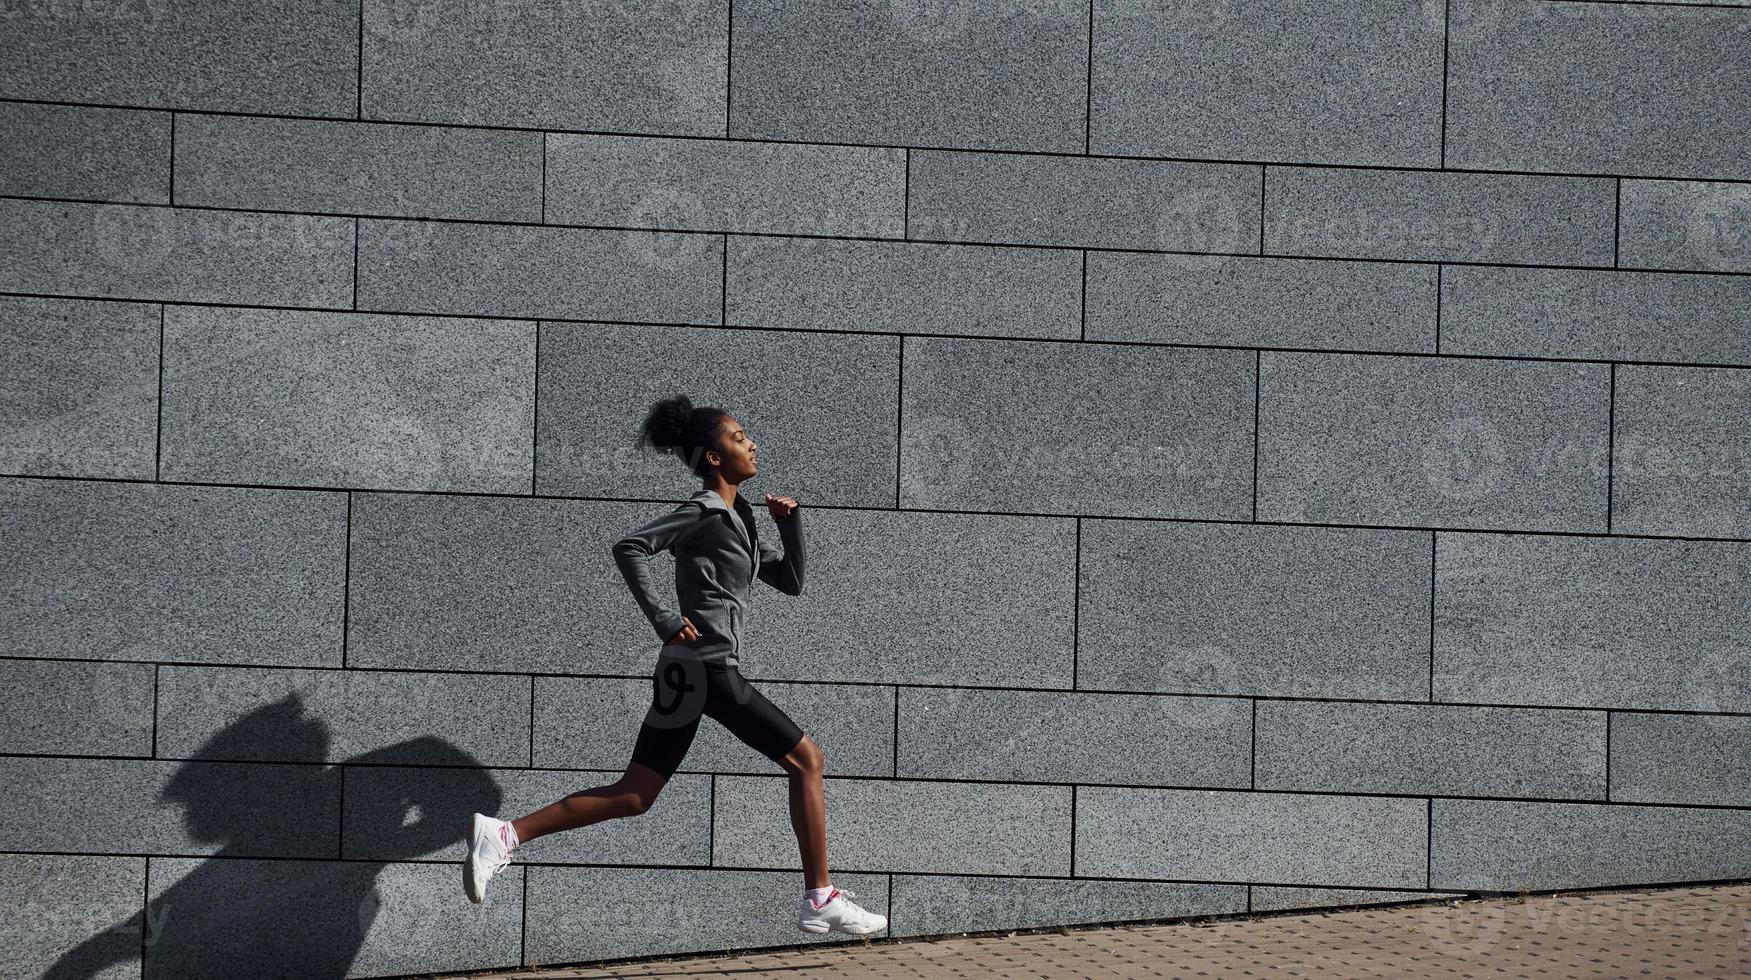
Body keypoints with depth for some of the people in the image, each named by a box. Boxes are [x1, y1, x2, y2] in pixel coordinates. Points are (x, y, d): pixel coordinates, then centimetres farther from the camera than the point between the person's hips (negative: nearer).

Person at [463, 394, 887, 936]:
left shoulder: (737, 520, 21)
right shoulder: (705, 511, -7)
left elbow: (791, 581, 26)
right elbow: (630, 547, -16)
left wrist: (790, 522, 11)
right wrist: (665, 622, -20)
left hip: (686, 670, 9)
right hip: (708, 667, -9)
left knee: (633, 795, 5)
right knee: (805, 758, 0)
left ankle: (503, 834, -4)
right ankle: (820, 900, 3)